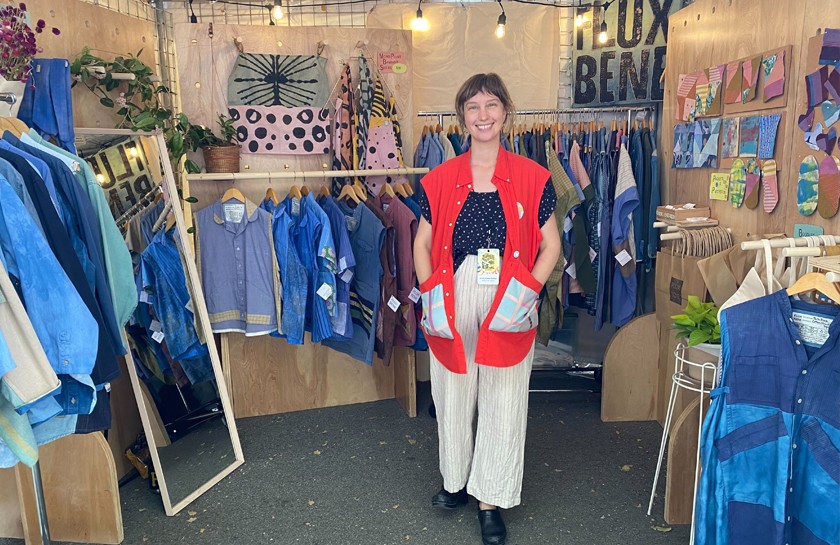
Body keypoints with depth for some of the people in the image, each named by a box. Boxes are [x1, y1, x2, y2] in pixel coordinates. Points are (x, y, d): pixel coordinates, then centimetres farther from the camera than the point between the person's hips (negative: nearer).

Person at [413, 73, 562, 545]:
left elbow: (550, 244, 3)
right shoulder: (441, 179, 5)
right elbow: (423, 244, 8)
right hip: (453, 303, 2)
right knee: (453, 393, 14)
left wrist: (529, 290, -12)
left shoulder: (532, 177, 1)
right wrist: (430, 293, -7)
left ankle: (492, 498, 24)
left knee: (504, 399, 6)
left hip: (509, 306, -1)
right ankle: (457, 479, 36)